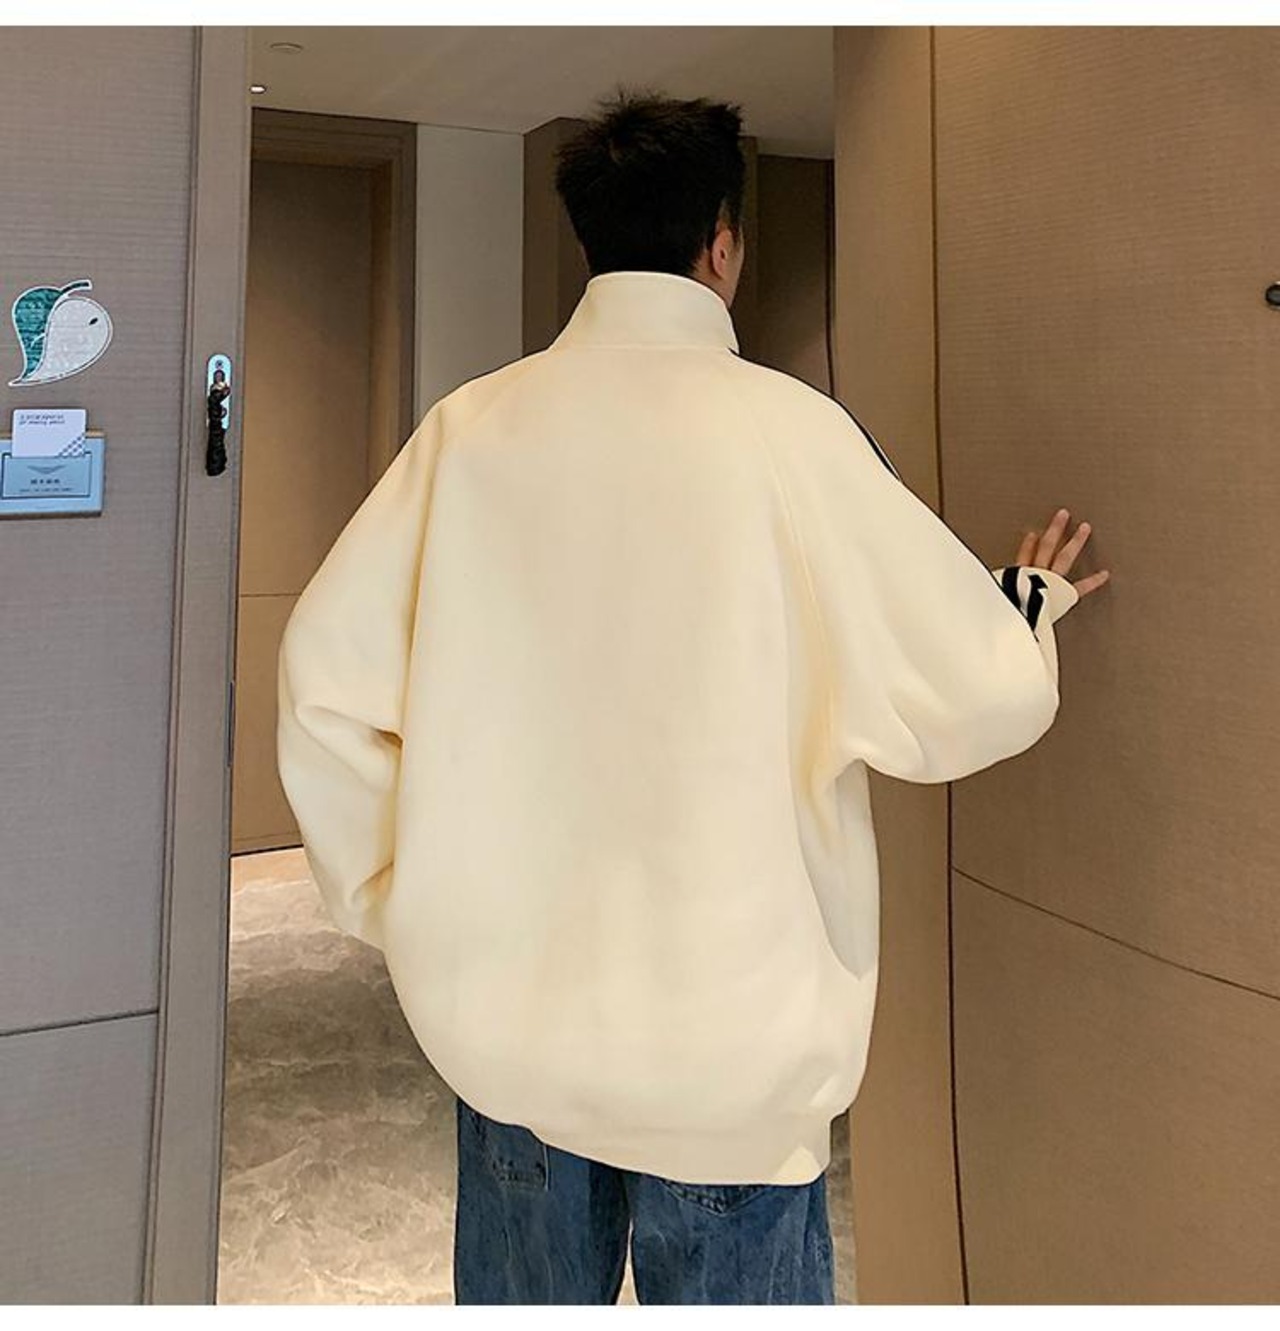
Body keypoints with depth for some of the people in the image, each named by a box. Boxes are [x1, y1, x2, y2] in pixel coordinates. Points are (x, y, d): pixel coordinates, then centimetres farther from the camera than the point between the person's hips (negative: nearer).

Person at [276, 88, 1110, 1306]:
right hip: (725, 1046, -3)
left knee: (523, 1296, 23)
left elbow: (326, 674, -3)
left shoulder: (470, 427, -4)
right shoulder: (786, 429, -13)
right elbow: (967, 701, -11)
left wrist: (401, 901, 7)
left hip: (504, 1019, 4)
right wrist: (1030, 608, 11)